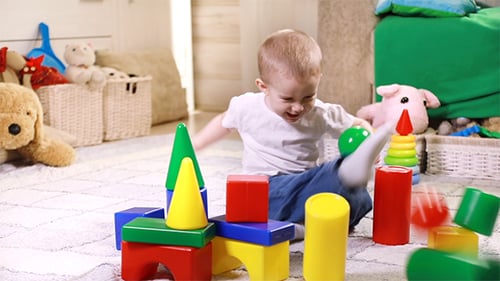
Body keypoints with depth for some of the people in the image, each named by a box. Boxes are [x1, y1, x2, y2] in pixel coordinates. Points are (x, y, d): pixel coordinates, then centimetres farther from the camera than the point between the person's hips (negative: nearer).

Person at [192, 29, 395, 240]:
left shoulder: (321, 115, 0)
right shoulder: (247, 108, 0)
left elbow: (357, 125, 12)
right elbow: (224, 122, 22)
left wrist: (366, 135, -12)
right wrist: (192, 145, 22)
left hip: (306, 183, 2)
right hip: (264, 189, -2)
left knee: (360, 200, -28)